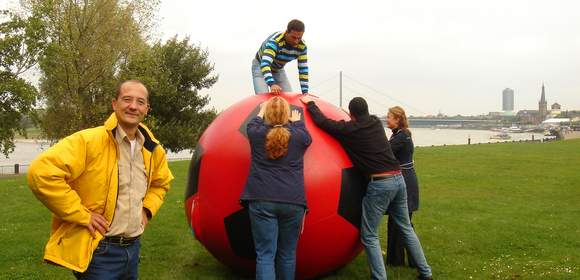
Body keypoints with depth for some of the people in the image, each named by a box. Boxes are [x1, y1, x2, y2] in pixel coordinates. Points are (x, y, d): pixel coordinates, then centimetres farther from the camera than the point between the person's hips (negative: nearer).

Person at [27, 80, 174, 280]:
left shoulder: (153, 150, 6)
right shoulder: (88, 140, -16)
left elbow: (162, 182, 26)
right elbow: (41, 173, -26)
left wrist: (147, 209, 8)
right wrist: (82, 215, -22)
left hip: (133, 248, 7)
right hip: (98, 252, -6)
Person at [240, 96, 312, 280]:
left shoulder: (258, 134, 3)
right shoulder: (297, 135, 3)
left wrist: (261, 112, 44)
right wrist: (297, 122, 43)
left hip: (262, 200, -1)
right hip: (292, 201, 1)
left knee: (265, 255, -2)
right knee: (287, 254, 13)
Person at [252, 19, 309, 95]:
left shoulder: (302, 46, -20)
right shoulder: (275, 41, -37)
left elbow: (303, 69, -13)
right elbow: (265, 63, -48)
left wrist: (305, 92, -19)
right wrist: (272, 84, -62)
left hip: (278, 69, 5)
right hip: (260, 66, -5)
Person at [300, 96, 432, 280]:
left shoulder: (349, 129, -5)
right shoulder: (376, 122, 12)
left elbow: (322, 122, 0)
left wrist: (310, 103, 17)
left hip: (379, 184, -7)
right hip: (398, 179, 7)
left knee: (369, 236, 3)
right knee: (406, 228, 18)